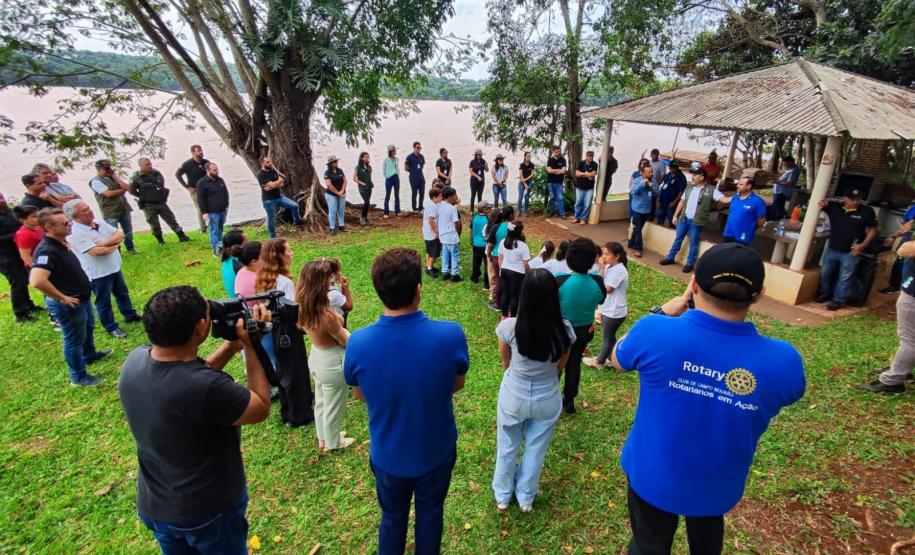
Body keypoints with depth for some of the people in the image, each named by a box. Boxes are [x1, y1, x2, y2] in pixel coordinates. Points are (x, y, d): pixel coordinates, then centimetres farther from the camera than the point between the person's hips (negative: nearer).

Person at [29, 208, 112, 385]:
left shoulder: (60, 244, 1)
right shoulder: (47, 250, -30)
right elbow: (37, 281, -41)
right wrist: (62, 298, -29)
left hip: (82, 298, 10)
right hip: (68, 305, -10)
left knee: (88, 328, 31)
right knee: (74, 340, 8)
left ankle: (89, 355, 55)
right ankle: (79, 377, 25)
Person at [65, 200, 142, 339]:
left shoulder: (100, 223, 1)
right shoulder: (74, 234, -21)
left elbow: (120, 235, -4)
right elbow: (96, 251, -28)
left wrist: (105, 243, -20)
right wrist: (114, 244, -11)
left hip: (115, 268, 7)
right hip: (98, 274, -7)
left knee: (123, 293, 24)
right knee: (104, 303, 10)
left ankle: (130, 315, 44)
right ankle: (111, 327, 25)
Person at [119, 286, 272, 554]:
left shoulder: (135, 359, -16)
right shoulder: (208, 387, -39)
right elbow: (262, 409, -20)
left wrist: (232, 343, -7)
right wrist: (249, 343, -18)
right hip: (209, 511, -6)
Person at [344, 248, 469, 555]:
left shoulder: (358, 343, -26)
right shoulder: (451, 335, -30)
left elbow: (359, 394, -6)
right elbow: (457, 384, -9)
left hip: (388, 455, 1)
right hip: (437, 451, 0)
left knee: (392, 518, 29)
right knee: (430, 514, 28)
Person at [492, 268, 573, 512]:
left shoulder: (509, 327, -25)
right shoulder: (564, 330, -21)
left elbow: (505, 362, -5)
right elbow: (560, 366, -4)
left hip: (514, 395, -1)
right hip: (547, 398, 1)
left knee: (507, 447, 23)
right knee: (536, 449, 24)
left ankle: (502, 496, 45)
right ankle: (526, 498, 45)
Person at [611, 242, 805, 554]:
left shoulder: (655, 332, -33)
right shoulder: (783, 361, -26)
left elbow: (618, 359, -8)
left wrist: (665, 312, -5)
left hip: (653, 476, -2)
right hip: (718, 485, 2)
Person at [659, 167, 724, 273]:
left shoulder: (711, 190, -7)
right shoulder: (689, 188, 9)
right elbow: (682, 202, 13)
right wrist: (675, 215, 11)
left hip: (696, 221, -5)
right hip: (684, 218, 5)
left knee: (693, 243, 4)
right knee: (678, 239, 13)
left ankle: (689, 263, 12)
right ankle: (670, 258, 24)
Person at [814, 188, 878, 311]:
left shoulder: (867, 211, -9)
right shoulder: (834, 207, -5)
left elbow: (872, 229, 1)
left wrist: (863, 245, -10)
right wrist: (822, 204, -19)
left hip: (851, 252, -3)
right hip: (832, 249, 3)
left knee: (845, 278, 5)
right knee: (825, 274, 15)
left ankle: (838, 300, 15)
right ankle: (823, 295, 32)